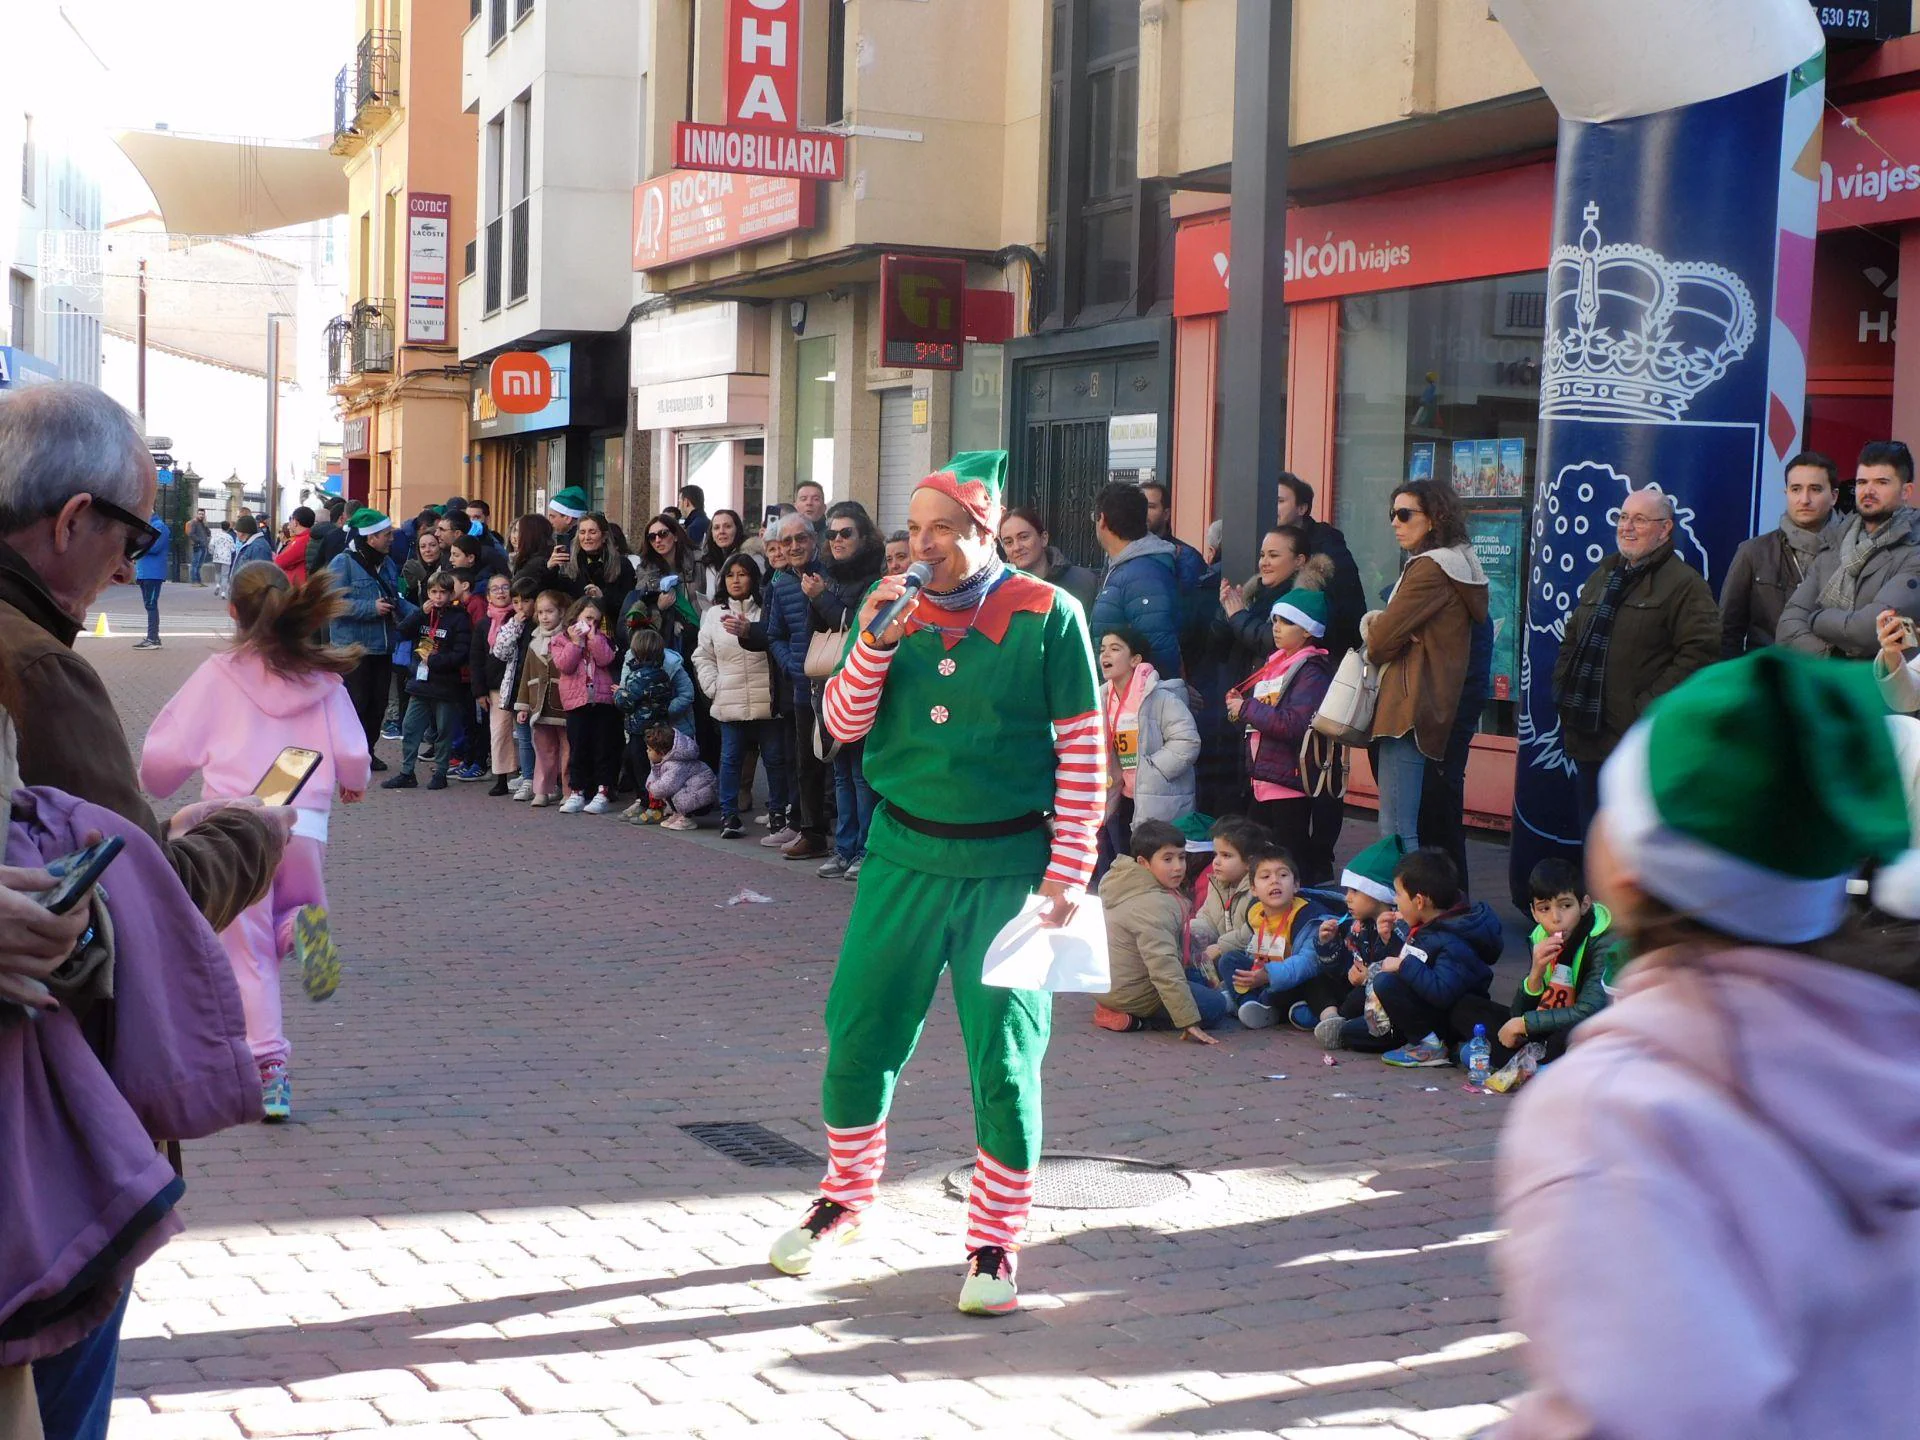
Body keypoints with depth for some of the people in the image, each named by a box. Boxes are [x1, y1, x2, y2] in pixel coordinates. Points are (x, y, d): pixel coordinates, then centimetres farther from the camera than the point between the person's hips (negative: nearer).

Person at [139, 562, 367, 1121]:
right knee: (295, 915, 24)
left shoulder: (218, 676, 2)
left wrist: (154, 787, 25)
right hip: (306, 824, 2)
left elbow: (166, 753, 2)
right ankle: (300, 928, -14)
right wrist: (353, 785, 31)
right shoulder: (322, 676, 8)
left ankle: (268, 1069, -1)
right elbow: (352, 755, 7)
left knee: (248, 954, 6)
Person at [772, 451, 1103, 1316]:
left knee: (1005, 1061, 0)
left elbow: (1082, 751, -4)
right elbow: (842, 726, 4)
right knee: (859, 1037, 7)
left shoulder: (1045, 615, -6)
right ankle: (843, 1201, 30)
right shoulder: (894, 606, 5)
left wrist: (1068, 871, -9)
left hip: (1008, 865, -3)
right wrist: (875, 643, -12)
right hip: (904, 855, 4)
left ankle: (996, 1244, 14)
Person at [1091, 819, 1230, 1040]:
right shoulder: (1153, 905, -26)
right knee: (1215, 1005, -4)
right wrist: (1188, 1022, -32)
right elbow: (1164, 967, -32)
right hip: (1132, 994, -10)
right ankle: (1135, 1020, -10)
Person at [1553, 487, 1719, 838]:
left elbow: (1700, 652, -16)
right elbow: (1572, 640, 27)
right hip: (1587, 739, 7)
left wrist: (1649, 706, -19)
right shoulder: (1602, 577, 20)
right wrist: (1563, 688, 11)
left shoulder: (1684, 584, -6)